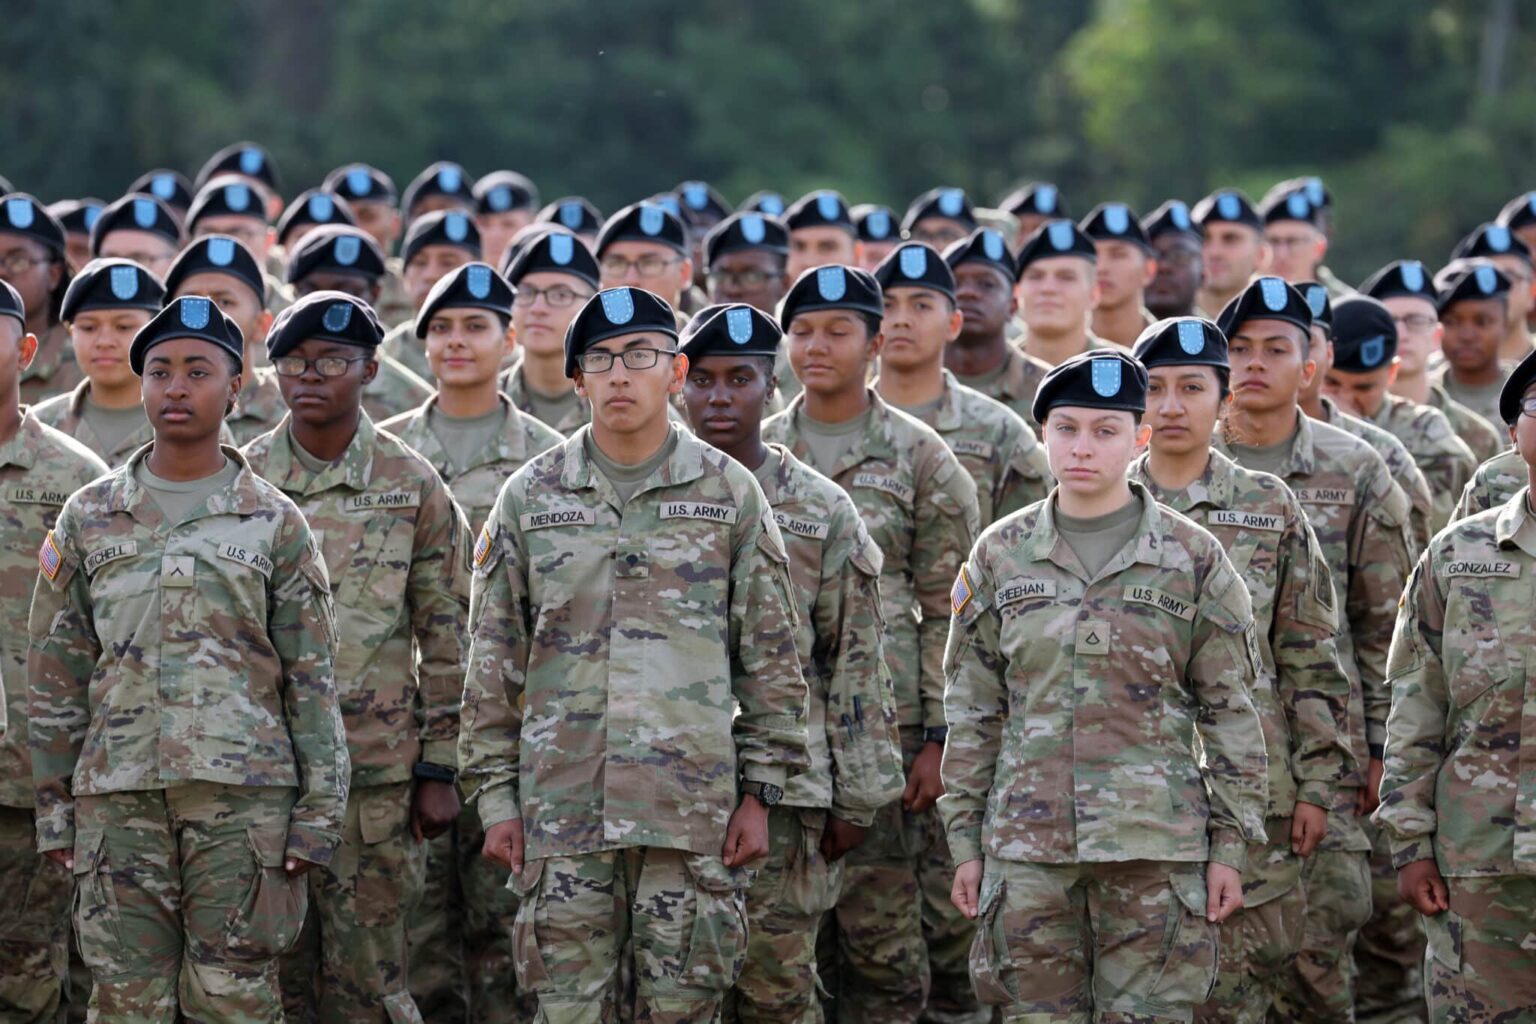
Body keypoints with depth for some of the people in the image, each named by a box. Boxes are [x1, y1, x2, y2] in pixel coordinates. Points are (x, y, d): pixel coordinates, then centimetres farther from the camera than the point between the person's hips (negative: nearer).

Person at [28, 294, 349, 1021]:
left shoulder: (274, 523, 6)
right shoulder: (89, 517, 10)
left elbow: (313, 681, 5)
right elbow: (55, 675, 12)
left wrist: (319, 813, -2)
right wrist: (54, 807, 6)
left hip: (244, 796, -2)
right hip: (118, 798, 2)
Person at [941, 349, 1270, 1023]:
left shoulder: (1191, 557, 2)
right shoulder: (1001, 555, 7)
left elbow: (1229, 712, 3)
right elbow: (971, 711, 10)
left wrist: (1231, 845, -1)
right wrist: (964, 840, 6)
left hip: (1155, 842, -2)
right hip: (1028, 838, 2)